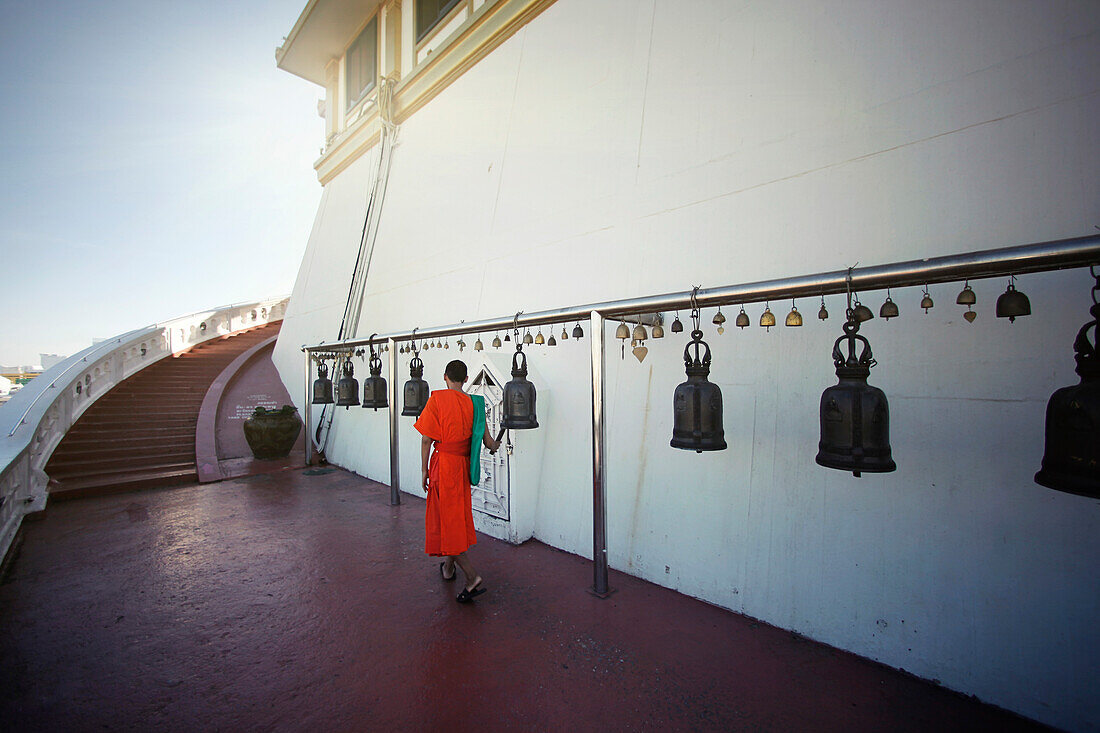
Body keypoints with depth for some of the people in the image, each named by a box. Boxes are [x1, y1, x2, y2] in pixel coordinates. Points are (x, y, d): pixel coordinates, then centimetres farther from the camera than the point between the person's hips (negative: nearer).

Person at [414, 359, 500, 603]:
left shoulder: (436, 399, -9)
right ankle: (448, 566, 38)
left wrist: (424, 470, -1)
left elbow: (426, 439, -11)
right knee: (458, 514, 20)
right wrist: (495, 445, 26)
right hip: (464, 465, 5)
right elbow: (488, 441, 3)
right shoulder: (474, 402, 1)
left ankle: (472, 577, -3)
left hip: (443, 464, -5)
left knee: (446, 520, 1)